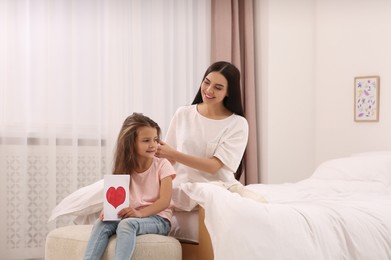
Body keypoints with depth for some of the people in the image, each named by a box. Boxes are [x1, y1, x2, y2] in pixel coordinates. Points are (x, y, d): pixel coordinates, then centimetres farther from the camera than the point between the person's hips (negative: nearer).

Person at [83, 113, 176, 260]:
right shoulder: (126, 168, 8)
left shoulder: (162, 165, -4)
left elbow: (165, 201, -13)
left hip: (157, 218, -4)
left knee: (127, 224, -35)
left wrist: (140, 213, -29)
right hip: (131, 216, 5)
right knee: (102, 223, -24)